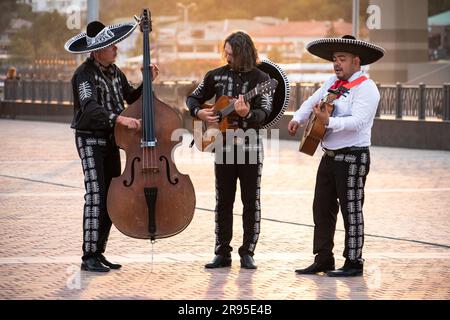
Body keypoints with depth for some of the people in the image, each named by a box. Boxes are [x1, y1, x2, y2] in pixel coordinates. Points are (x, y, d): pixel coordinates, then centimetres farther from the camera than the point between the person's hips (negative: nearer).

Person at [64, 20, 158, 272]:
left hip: (111, 140, 8)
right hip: (90, 139, -8)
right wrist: (119, 119, -43)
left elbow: (132, 98, 21)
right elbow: (90, 107, -31)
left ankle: (99, 252, 16)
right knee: (96, 195, -14)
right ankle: (89, 257, -12)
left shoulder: (114, 72, 9)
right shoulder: (85, 74, -16)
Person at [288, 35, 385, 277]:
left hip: (353, 158, -8)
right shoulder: (333, 82, 12)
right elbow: (312, 102, 24)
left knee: (351, 211, -2)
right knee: (322, 208, 10)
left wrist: (328, 121, -33)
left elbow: (357, 121, -24)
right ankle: (323, 260, 18)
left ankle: (354, 263, 6)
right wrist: (298, 119, 8)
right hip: (330, 156, 8)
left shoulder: (366, 88, -12)